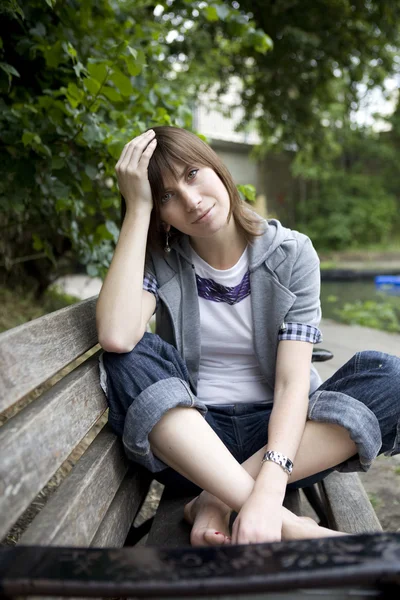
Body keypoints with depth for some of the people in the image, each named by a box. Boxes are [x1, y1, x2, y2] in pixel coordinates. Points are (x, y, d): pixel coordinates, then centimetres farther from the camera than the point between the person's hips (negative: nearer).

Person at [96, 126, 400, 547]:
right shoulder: (159, 260, -3)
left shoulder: (292, 254, -5)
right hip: (188, 438, 0)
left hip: (274, 430, 0)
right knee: (127, 362, -28)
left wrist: (268, 489, -32)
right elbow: (116, 337, -26)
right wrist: (137, 206, -19)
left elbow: (293, 381, -16)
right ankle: (284, 524, -33)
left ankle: (215, 501, -24)